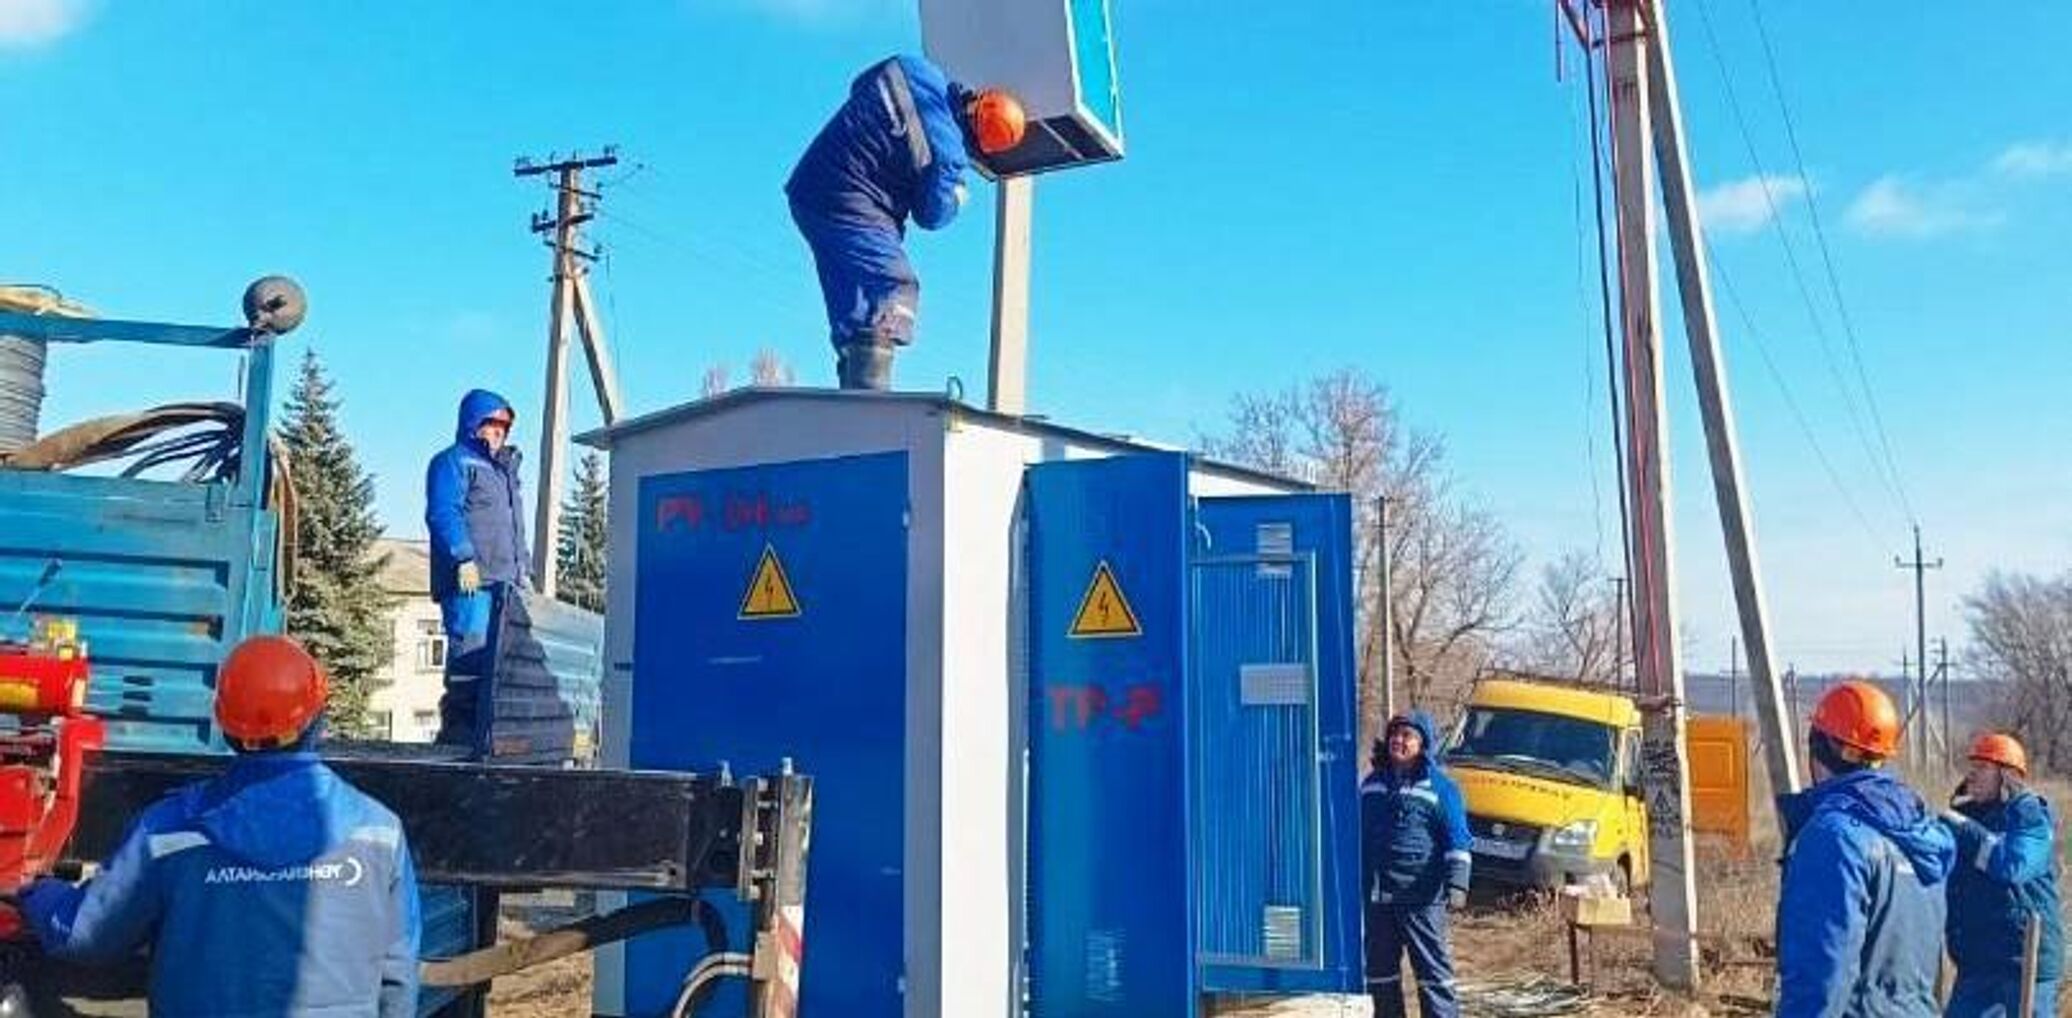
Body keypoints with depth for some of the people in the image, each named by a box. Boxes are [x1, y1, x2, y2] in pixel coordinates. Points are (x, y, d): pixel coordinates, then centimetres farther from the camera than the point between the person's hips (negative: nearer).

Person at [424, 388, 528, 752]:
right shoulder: (454, 461, 3)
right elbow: (442, 514, -11)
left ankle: (485, 728, 5)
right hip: (470, 583, -8)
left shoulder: (504, 469, 30)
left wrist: (525, 570, 25)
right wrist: (464, 557, -21)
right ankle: (458, 728, -16)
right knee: (470, 651, -15)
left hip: (505, 584, 9)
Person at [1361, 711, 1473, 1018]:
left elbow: (1457, 841, -5)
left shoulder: (1439, 786, -3)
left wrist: (1456, 883, -15)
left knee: (1432, 968, -4)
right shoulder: (1372, 784, 14)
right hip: (1377, 896, 6)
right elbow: (1358, 835, 23)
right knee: (1379, 969, 12)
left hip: (1421, 897, -6)